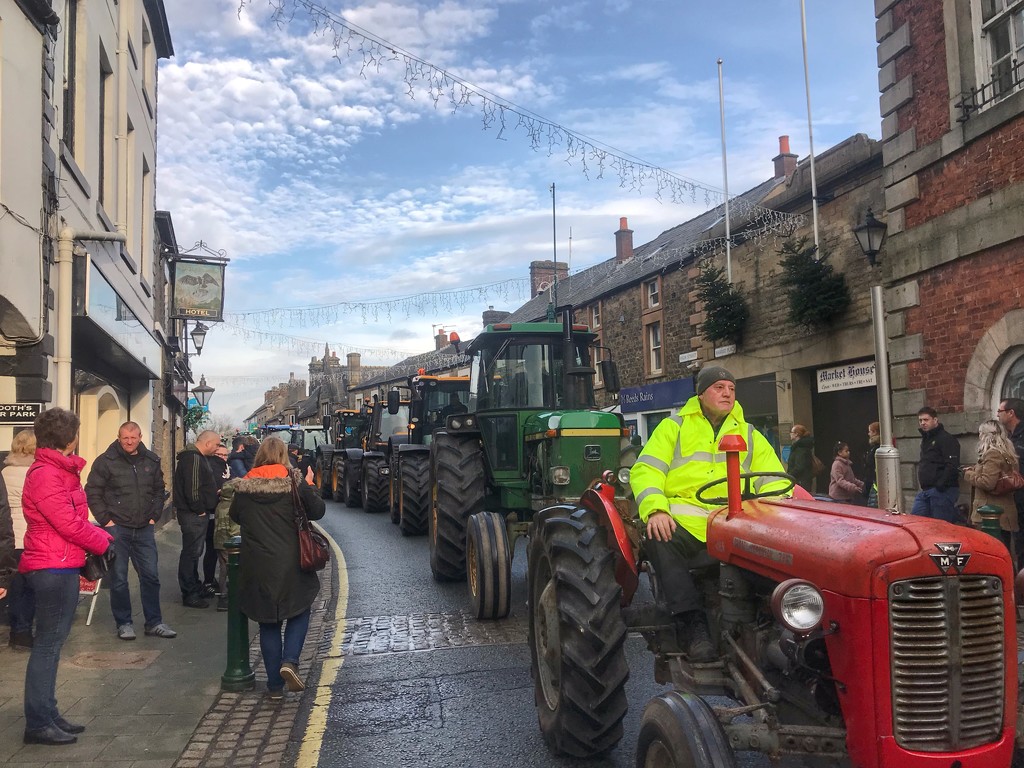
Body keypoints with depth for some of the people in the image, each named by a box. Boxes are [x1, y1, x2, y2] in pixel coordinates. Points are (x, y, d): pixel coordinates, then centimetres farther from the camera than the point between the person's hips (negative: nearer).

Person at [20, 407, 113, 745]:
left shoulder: (60, 471, 15)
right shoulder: (45, 475, -18)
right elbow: (68, 523, -20)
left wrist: (102, 536, 3)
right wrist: (103, 542, -7)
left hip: (61, 567, 10)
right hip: (53, 568, -10)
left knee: (52, 642, 14)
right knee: (48, 644, -5)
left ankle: (47, 714, 23)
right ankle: (38, 723, 2)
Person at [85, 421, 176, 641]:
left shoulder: (151, 461, 7)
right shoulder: (106, 461, -5)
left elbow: (159, 490, 16)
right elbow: (92, 492, -4)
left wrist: (154, 516, 7)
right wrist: (105, 519, -8)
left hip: (144, 529, 3)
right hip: (117, 528, -3)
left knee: (151, 576, 6)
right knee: (119, 578, 4)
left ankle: (154, 622, 16)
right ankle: (123, 623, 18)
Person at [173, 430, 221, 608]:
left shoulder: (196, 457, 16)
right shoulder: (193, 458, -18)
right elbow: (192, 488, -24)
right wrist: (200, 510, -17)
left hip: (197, 514, 11)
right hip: (194, 514, -11)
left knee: (194, 552, 18)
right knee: (191, 553, -4)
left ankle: (195, 588, 29)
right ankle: (190, 595, 1)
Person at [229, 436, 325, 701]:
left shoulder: (245, 486, -1)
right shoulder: (293, 481, -7)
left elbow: (235, 516, 12)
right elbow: (317, 511, -3)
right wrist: (310, 486, 11)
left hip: (258, 566, 2)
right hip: (290, 564, -2)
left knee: (268, 623, 13)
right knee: (299, 612, 18)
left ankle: (275, 685, 16)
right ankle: (290, 660, -5)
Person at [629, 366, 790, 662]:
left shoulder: (750, 435, 24)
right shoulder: (674, 427, 16)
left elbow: (775, 480, 15)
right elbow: (645, 470, 4)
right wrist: (655, 509, -16)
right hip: (685, 520, -1)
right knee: (659, 539, -34)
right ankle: (694, 623, -27)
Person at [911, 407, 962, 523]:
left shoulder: (946, 439, -9)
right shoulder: (925, 439, 20)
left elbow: (952, 465, -20)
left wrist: (940, 485, -22)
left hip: (943, 491, -9)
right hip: (925, 490, 9)